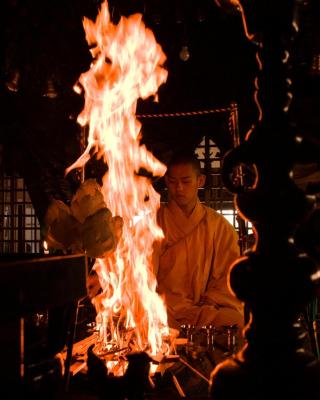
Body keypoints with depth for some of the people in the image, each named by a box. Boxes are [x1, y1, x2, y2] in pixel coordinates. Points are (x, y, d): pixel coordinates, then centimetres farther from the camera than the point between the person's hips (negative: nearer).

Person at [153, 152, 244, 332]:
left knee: (237, 322, -29)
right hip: (167, 314, -1)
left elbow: (228, 278, 8)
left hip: (209, 309, 1)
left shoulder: (220, 226, 9)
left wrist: (206, 309, -10)